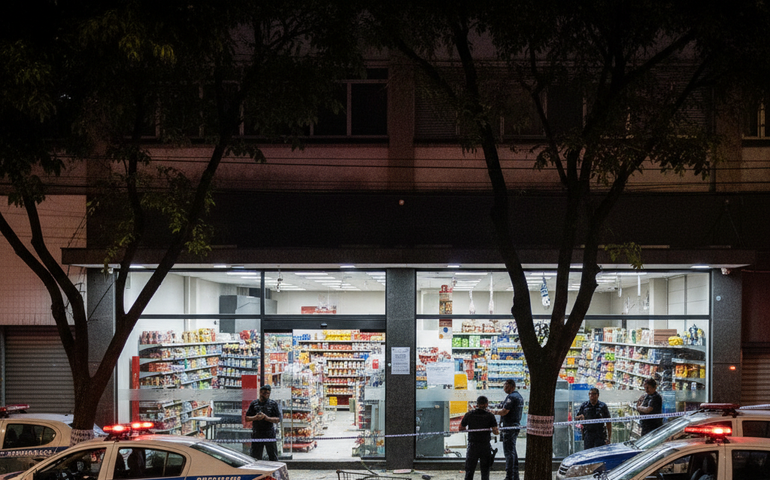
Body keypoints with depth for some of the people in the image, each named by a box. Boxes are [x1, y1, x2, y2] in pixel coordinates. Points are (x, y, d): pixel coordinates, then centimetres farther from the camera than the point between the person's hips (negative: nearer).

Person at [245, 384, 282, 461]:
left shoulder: (273, 404, 2)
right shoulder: (254, 404, 8)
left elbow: (278, 419, -3)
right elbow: (247, 418, 9)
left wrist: (266, 417, -16)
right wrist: (255, 417, -11)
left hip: (270, 435, -2)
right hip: (256, 435, 2)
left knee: (273, 458, 1)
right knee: (255, 458, 5)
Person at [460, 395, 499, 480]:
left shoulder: (469, 414, -2)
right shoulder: (490, 416, -6)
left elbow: (461, 428, 5)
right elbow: (495, 431, -11)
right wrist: (498, 432, 11)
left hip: (472, 445, 1)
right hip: (485, 446, -1)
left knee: (469, 471, 7)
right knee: (485, 471, 9)